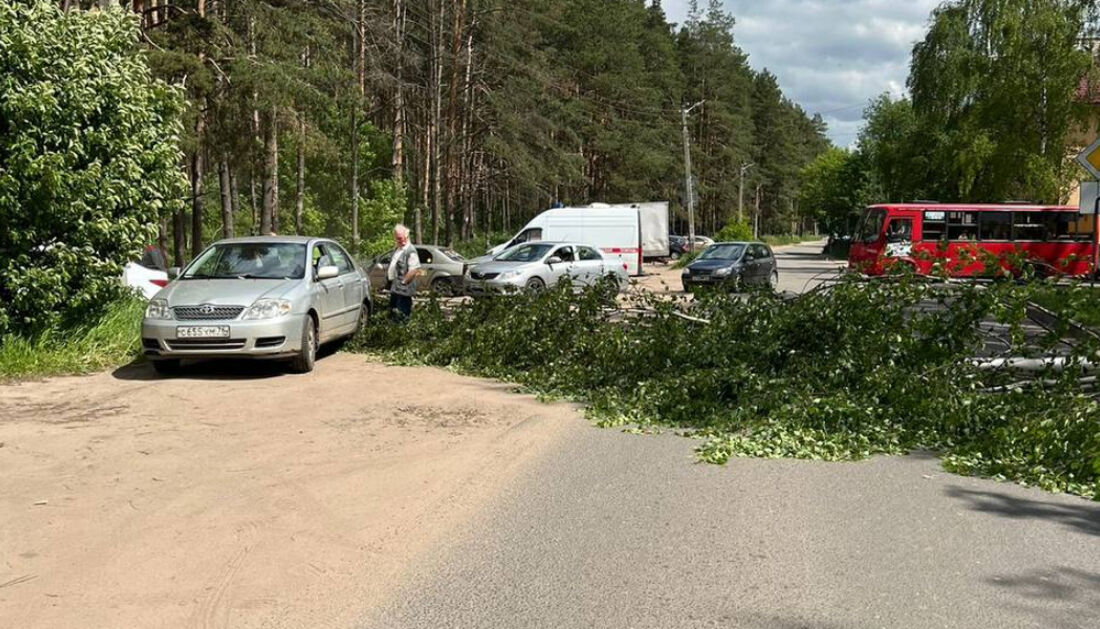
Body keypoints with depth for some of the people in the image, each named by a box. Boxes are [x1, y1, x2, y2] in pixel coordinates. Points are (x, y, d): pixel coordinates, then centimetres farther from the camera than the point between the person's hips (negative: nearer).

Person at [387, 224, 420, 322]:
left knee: (401, 316, -7)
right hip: (394, 288, 10)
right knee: (392, 312, 16)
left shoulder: (410, 250, -14)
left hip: (403, 289, -10)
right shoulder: (397, 249, 15)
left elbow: (415, 270, -23)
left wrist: (403, 282, -19)